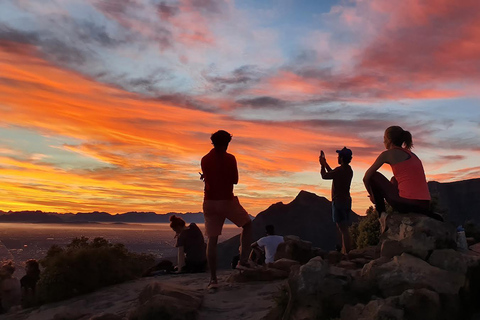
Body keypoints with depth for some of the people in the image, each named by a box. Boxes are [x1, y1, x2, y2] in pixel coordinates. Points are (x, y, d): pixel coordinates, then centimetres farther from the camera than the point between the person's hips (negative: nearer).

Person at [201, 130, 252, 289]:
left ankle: (213, 278, 3)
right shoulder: (229, 158, -7)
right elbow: (235, 180, -1)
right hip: (227, 200, -3)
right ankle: (243, 260, 7)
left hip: (210, 202, 4)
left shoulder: (205, 160, 4)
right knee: (247, 224, 19)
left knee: (212, 239, 6)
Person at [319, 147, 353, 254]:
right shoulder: (349, 170, 12)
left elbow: (324, 176, -6)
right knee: (341, 227, 17)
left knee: (343, 228, -9)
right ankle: (344, 251, 22)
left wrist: (322, 165, 11)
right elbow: (332, 173, 26)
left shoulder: (340, 170, -17)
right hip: (346, 200, 9)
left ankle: (346, 252, -9)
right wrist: (325, 163, 32)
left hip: (339, 201, -9)